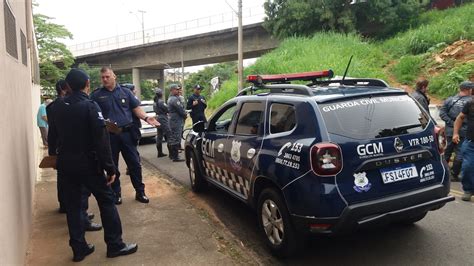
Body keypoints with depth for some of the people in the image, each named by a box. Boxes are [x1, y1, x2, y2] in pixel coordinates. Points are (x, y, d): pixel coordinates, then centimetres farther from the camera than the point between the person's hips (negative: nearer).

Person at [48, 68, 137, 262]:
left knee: (72, 205, 12)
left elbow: (52, 135, 14)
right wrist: (110, 167, -15)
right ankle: (115, 245, 10)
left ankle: (79, 248, 20)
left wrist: (53, 155, 31)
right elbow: (101, 140, -19)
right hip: (88, 164, -6)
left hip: (65, 164, 6)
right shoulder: (90, 106, -14)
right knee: (106, 200, 5)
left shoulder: (58, 106, 3)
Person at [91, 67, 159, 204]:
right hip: (109, 135, -1)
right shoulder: (96, 95, 3)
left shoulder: (125, 91, 7)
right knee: (112, 166, 9)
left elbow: (136, 108, 7)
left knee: (135, 163, 5)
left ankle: (140, 192, 18)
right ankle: (116, 194, 24)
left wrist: (146, 118, -10)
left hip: (127, 133, 1)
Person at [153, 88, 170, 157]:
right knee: (168, 135, -4)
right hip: (163, 119, -9)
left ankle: (160, 152, 14)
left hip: (158, 119, 9)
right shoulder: (161, 101, -16)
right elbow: (167, 109, -15)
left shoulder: (155, 102, 11)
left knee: (159, 136, 10)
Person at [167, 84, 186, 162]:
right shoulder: (175, 99, -17)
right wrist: (185, 115, -1)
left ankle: (172, 154, 26)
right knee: (176, 139, -10)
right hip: (177, 121, -11)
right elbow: (181, 109, -19)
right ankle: (175, 157, -9)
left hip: (172, 120, 11)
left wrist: (184, 114, 8)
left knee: (172, 138, 16)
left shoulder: (170, 98, 18)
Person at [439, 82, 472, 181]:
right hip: (463, 131, -4)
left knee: (448, 150, 18)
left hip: (450, 130, 4)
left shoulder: (450, 100, 1)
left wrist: (451, 123, -8)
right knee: (460, 153, 4)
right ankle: (454, 175, 8)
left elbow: (442, 113, -7)